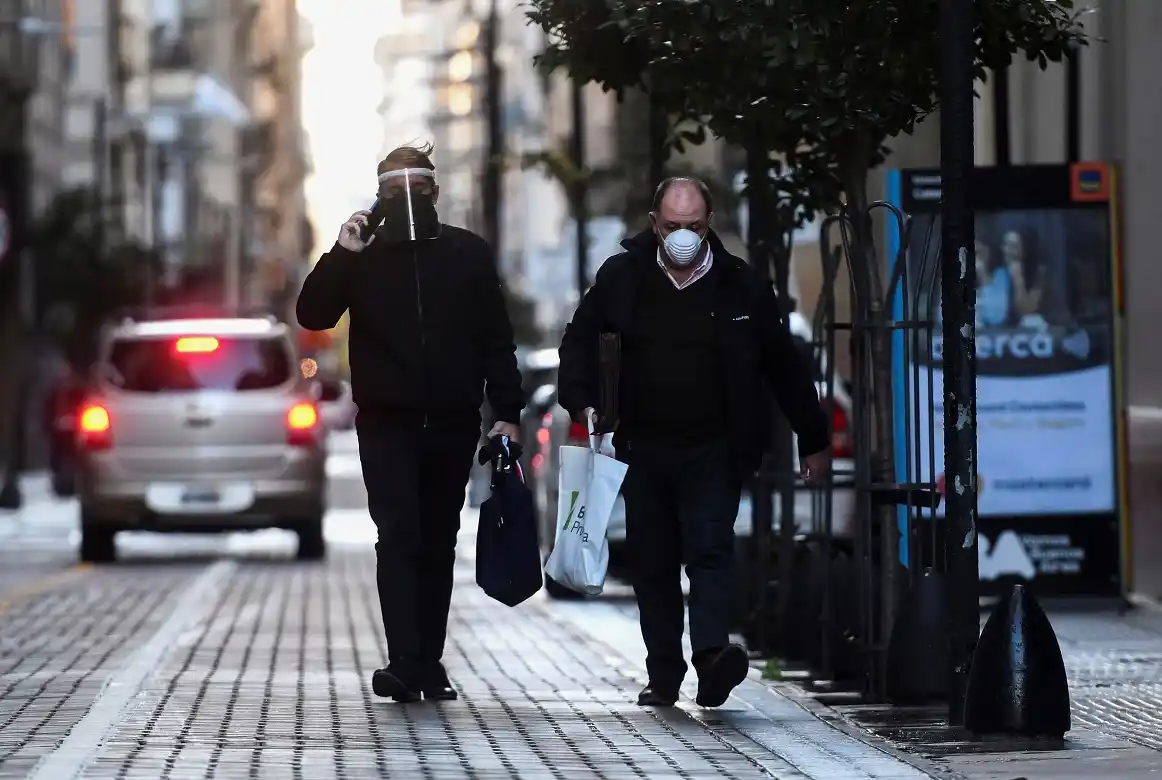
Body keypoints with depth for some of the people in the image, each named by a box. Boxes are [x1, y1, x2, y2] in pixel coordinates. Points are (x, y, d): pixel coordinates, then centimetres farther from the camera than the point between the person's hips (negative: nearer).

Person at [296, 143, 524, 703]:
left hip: (453, 424, 2)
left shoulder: (469, 253, 7)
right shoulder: (363, 255, 6)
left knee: (438, 545, 6)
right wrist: (341, 255, -14)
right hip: (387, 424, -2)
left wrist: (507, 412, -1)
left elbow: (497, 339, 7)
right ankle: (405, 663, -18)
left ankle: (428, 665, 11)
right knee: (399, 539, -12)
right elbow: (313, 315, -4)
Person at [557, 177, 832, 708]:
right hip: (644, 447, 2)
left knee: (710, 547, -18)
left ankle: (712, 653, -32)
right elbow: (580, 339, 16)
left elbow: (785, 366, 8)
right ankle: (664, 678, 13)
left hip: (713, 450, -2)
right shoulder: (622, 277, 3)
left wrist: (814, 440, 11)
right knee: (652, 563, 6)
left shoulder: (740, 286, 1)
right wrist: (583, 402, 0)